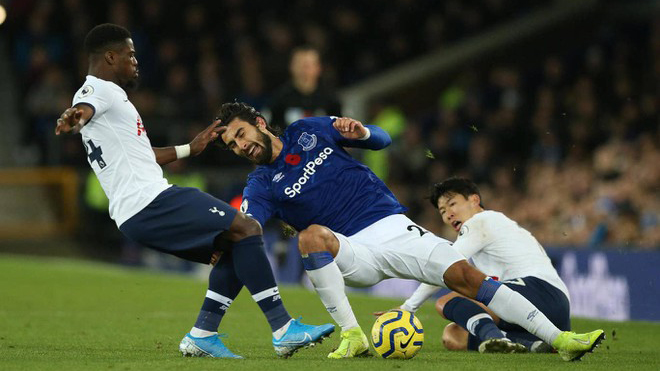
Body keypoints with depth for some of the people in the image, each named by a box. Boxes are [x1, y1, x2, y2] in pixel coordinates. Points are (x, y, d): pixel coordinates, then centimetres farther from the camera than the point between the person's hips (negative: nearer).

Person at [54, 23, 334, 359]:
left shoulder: (106, 92, 27)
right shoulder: (98, 89, -4)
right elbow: (85, 109, -30)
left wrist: (190, 149, 46)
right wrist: (74, 118, -54)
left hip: (135, 215, 11)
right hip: (150, 202, -11)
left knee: (232, 250, 15)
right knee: (246, 229, -13)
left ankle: (202, 335, 5)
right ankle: (284, 330, -18)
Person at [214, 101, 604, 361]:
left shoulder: (309, 131, 7)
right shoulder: (262, 185, 2)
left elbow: (383, 139, 11)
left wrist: (359, 132, -11)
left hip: (392, 227, 1)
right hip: (351, 254, -1)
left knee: (466, 275, -14)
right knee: (311, 235, -34)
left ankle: (559, 339, -15)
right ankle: (351, 336, -29)